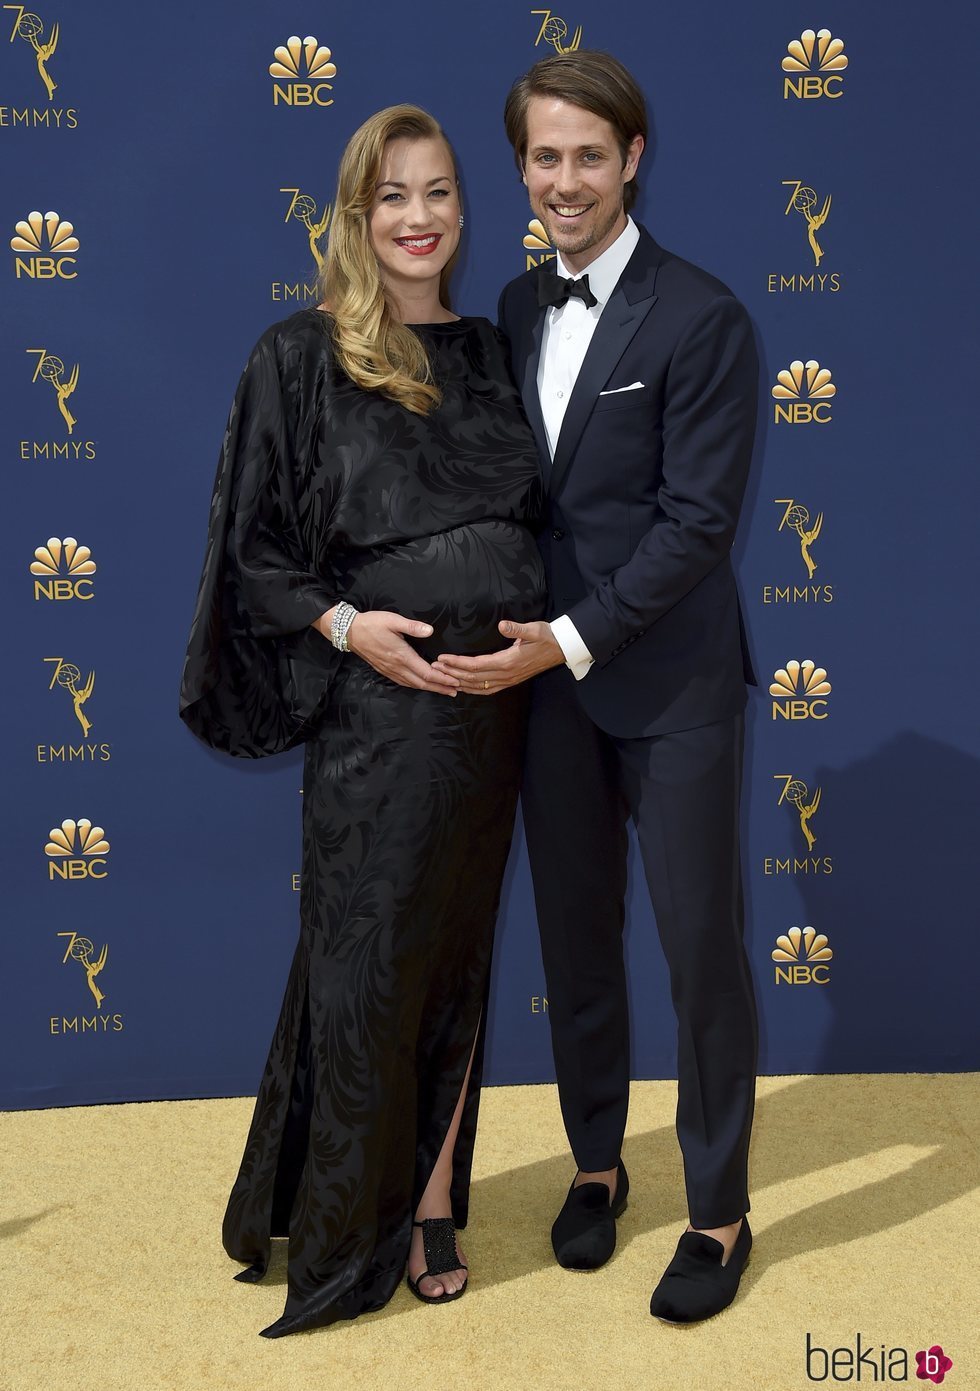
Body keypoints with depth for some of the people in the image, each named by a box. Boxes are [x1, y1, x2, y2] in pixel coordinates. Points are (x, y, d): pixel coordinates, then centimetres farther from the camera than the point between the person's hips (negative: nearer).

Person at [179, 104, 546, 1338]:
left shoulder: (486, 353, 11)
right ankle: (346, 1231, 18)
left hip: (492, 699, 5)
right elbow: (251, 552, -4)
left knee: (457, 954, 11)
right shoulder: (301, 357, -4)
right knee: (370, 959, 1)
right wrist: (345, 624, -17)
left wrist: (543, 625, 2)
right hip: (374, 702, -5)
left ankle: (431, 1206, 24)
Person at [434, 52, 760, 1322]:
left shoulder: (700, 318, -11)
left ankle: (719, 1211, 19)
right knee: (575, 938, 14)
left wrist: (572, 638, -18)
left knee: (702, 949, 3)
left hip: (671, 679, -5)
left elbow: (699, 518, -15)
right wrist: (517, 634, 1)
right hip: (546, 672, 5)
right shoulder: (518, 309, 8)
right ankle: (596, 1164, 33)